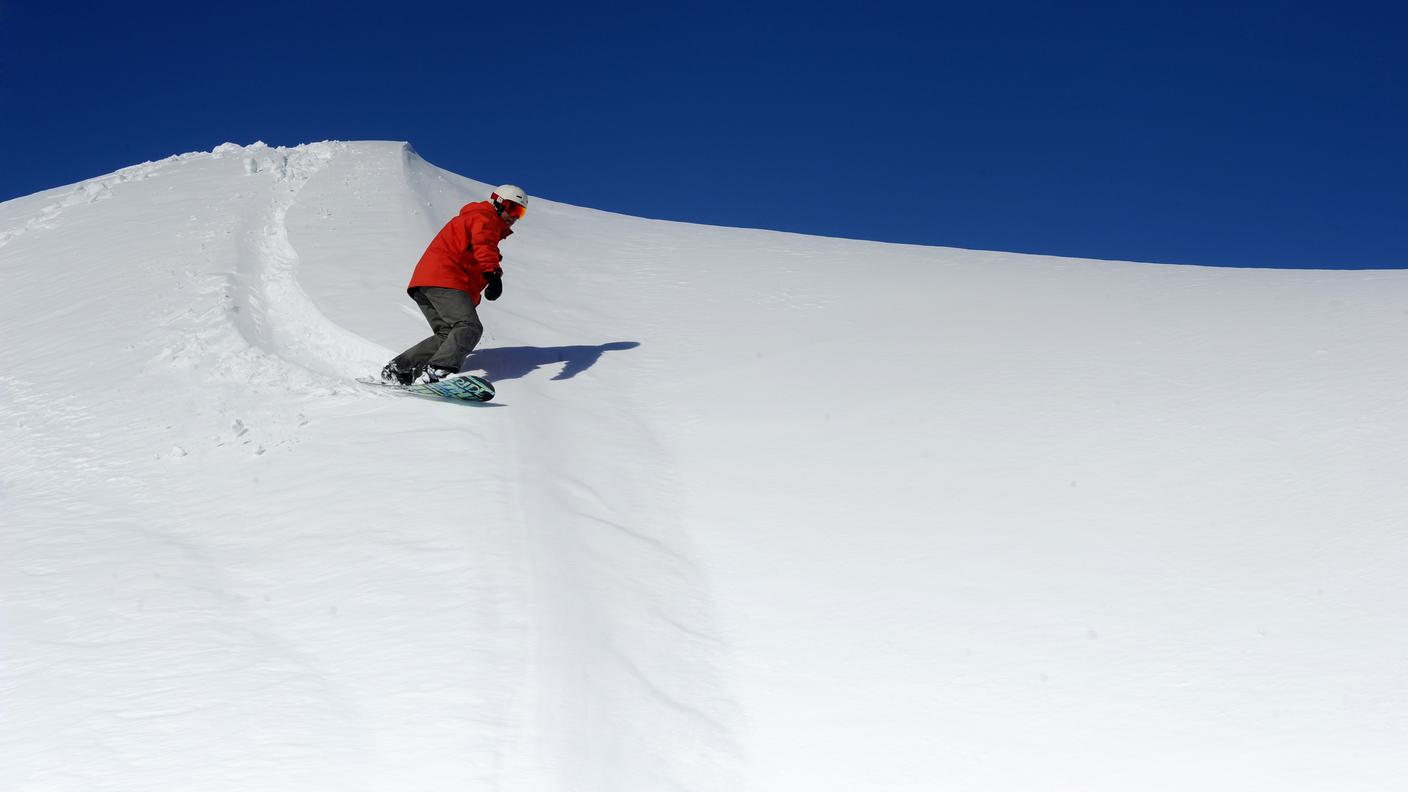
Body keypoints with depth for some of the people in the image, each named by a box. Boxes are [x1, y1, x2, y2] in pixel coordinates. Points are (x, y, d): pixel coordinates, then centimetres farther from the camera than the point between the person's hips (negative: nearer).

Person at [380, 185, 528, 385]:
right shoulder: (485, 217, 6)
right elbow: (483, 243, -18)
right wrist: (493, 272, -34)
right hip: (444, 279, -10)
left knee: (447, 335, 0)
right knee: (469, 327, -23)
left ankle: (397, 369, -7)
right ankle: (438, 370, -42)